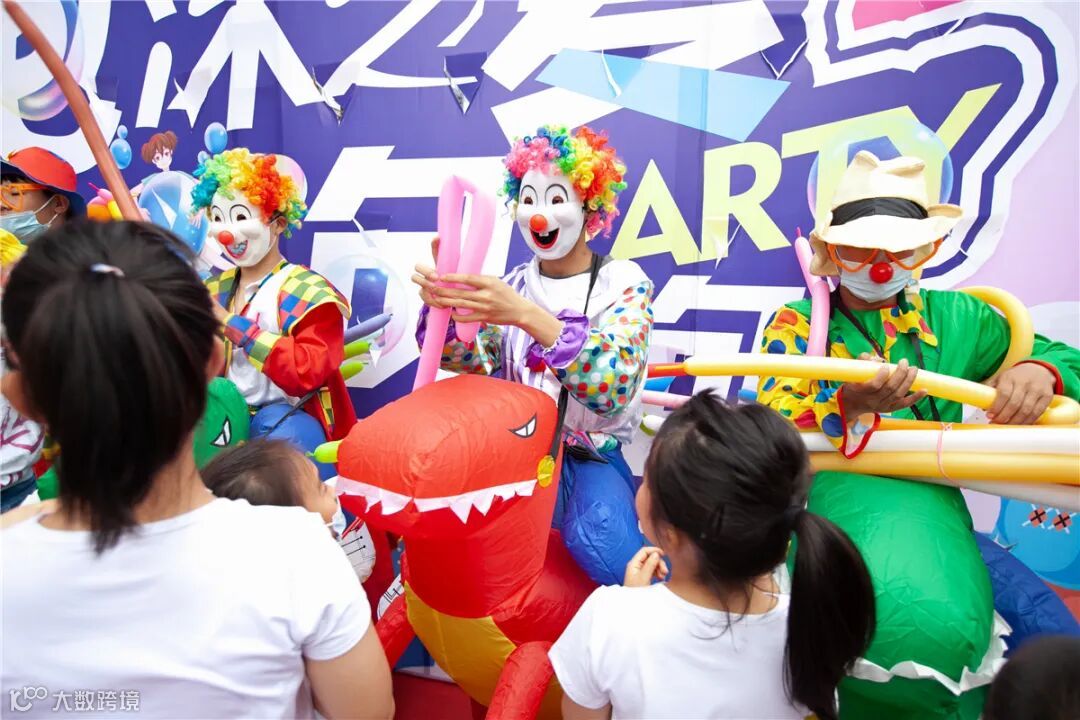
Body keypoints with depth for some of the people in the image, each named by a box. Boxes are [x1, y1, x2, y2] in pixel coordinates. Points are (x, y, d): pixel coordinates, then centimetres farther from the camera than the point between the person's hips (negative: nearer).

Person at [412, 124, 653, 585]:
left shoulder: (625, 284, -8)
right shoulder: (513, 286, 7)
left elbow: (614, 388, -25)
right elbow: (470, 361, -5)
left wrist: (527, 316, -38)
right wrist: (440, 302, -26)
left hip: (590, 459, -4)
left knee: (606, 550, -31)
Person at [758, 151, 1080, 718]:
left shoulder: (957, 319, 16)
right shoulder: (795, 322, 10)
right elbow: (770, 425, -3)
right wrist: (850, 404, -23)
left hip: (924, 498, 2)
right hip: (825, 488, -2)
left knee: (938, 625, -27)